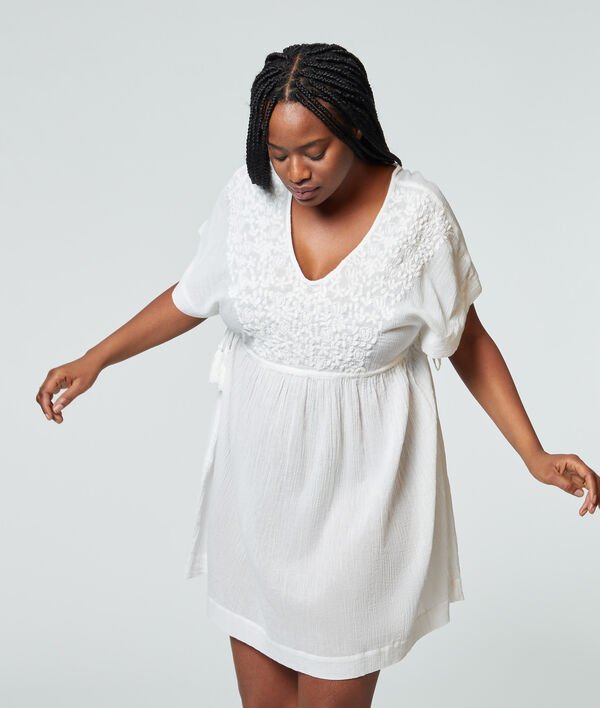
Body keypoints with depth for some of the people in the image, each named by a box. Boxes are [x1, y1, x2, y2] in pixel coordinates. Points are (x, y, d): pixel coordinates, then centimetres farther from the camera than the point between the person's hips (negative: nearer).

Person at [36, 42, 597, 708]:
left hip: (358, 482, -3)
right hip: (257, 471, 3)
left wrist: (537, 456, -9)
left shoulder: (419, 215, -14)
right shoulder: (247, 194, -8)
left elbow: (468, 342, -3)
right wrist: (95, 359, 7)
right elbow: (192, 297, 9)